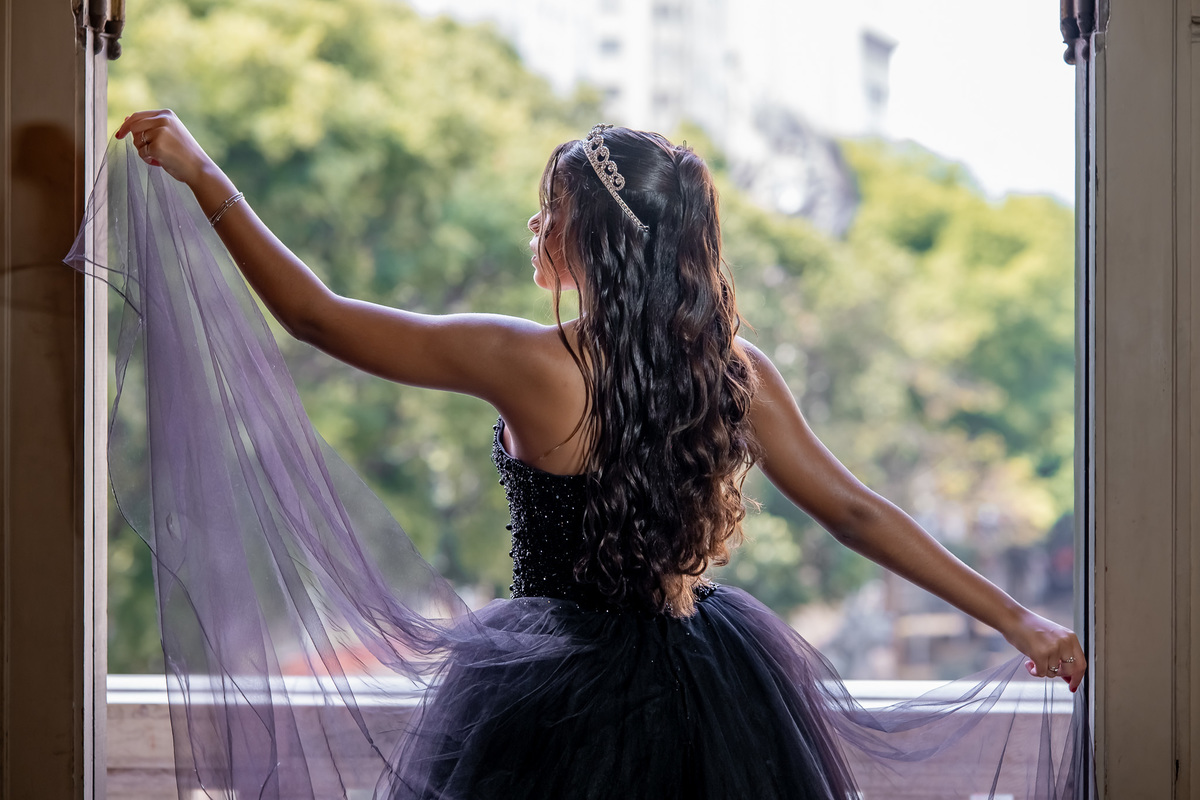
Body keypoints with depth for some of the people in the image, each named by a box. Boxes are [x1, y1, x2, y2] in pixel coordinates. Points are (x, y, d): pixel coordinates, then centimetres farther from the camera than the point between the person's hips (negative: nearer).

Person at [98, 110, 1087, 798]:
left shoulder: (529, 366, -17)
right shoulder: (738, 373, -6)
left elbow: (314, 315, -10)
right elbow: (857, 514, -3)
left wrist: (203, 176, -2)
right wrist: (1018, 619, 4)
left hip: (562, 709, -4)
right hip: (709, 697, 4)